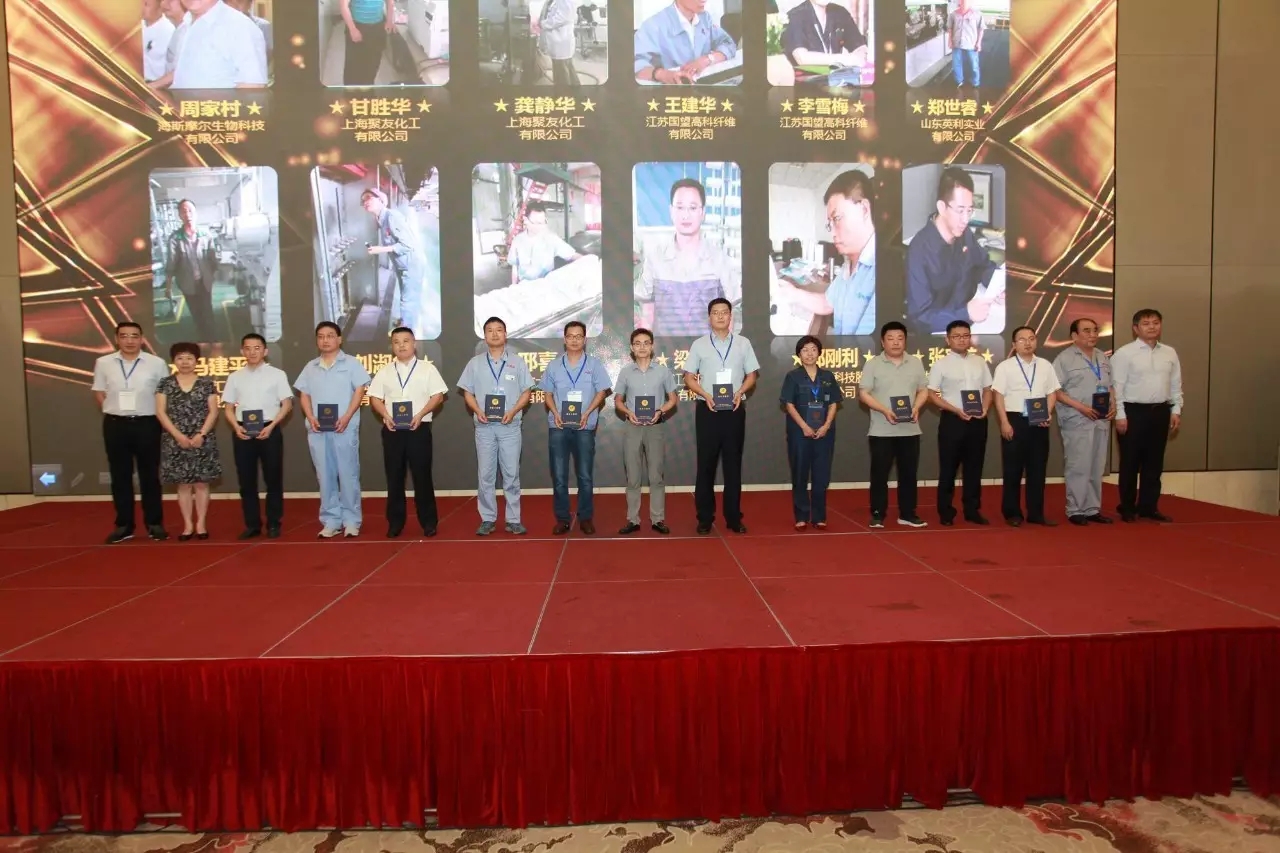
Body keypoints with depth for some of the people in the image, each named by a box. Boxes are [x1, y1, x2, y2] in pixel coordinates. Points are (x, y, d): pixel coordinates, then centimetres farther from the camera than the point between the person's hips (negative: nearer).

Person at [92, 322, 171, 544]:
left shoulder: (156, 363, -4)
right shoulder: (103, 363, 3)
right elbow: (99, 392, 10)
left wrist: (159, 418, -3)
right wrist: (113, 411, 2)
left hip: (147, 424, -2)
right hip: (115, 425, 2)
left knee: (149, 475, 6)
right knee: (120, 476, 8)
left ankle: (154, 524, 15)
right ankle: (124, 525, 17)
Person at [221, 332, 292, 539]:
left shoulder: (277, 374, 3)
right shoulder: (235, 377, 11)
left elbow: (287, 404, 0)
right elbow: (228, 407, 11)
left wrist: (271, 426, -12)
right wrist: (236, 427, -7)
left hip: (269, 430, -2)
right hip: (243, 432, 2)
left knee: (273, 478, 1)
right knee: (246, 480, 5)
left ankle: (273, 524, 11)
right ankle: (252, 524, 14)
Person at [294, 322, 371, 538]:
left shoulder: (351, 363, 3)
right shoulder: (310, 367, 15)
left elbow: (359, 391, -3)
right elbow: (304, 395, 13)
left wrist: (347, 417, -14)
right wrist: (310, 417, -4)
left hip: (345, 428, -4)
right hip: (317, 429, 4)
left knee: (348, 474, -2)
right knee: (325, 475, 6)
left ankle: (351, 520, 5)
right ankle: (330, 521, 12)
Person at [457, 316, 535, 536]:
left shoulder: (517, 362, 5)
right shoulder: (475, 362, 8)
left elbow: (527, 391, 4)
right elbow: (467, 392, 8)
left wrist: (513, 411, -12)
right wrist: (477, 410, -10)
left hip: (510, 425, -1)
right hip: (484, 426, 1)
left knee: (511, 474, 2)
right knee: (485, 474, 4)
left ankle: (513, 519, 7)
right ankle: (487, 519, 11)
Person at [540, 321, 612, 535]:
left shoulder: (594, 364, 4)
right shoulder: (554, 366, 9)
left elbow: (601, 392, 2)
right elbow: (548, 394, 11)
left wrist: (587, 413, -12)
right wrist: (555, 413, -8)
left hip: (584, 427, -1)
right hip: (558, 426, 2)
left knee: (585, 475, 3)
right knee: (559, 476, 2)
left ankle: (585, 518, 12)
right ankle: (562, 518, 10)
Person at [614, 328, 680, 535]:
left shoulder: (663, 371, 1)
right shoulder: (625, 372, 3)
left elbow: (673, 398, 6)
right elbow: (618, 400, 9)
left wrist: (660, 411, -12)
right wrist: (628, 412, -10)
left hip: (655, 427, -1)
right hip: (633, 428, 1)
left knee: (657, 475, 2)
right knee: (633, 477, 5)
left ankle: (657, 519, 9)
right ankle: (633, 520, 11)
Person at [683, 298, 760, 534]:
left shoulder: (743, 343, 6)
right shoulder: (699, 344, 3)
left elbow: (751, 375, 8)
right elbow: (689, 377, 3)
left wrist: (740, 392, -11)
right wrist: (706, 395, -13)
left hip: (735, 410, 1)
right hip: (708, 410, -1)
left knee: (733, 464, 6)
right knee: (706, 465, 2)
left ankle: (734, 518, 13)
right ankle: (705, 518, 9)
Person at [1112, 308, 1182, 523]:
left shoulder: (1169, 353, 9)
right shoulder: (1124, 353, -7)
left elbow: (1176, 385, 13)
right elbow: (1117, 386, -9)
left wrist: (1176, 411, 7)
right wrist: (1120, 415, -13)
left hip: (1160, 411, 5)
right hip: (1133, 411, -5)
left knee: (1154, 463, 11)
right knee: (1130, 463, 3)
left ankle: (1148, 507, 21)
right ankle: (1127, 508, 13)